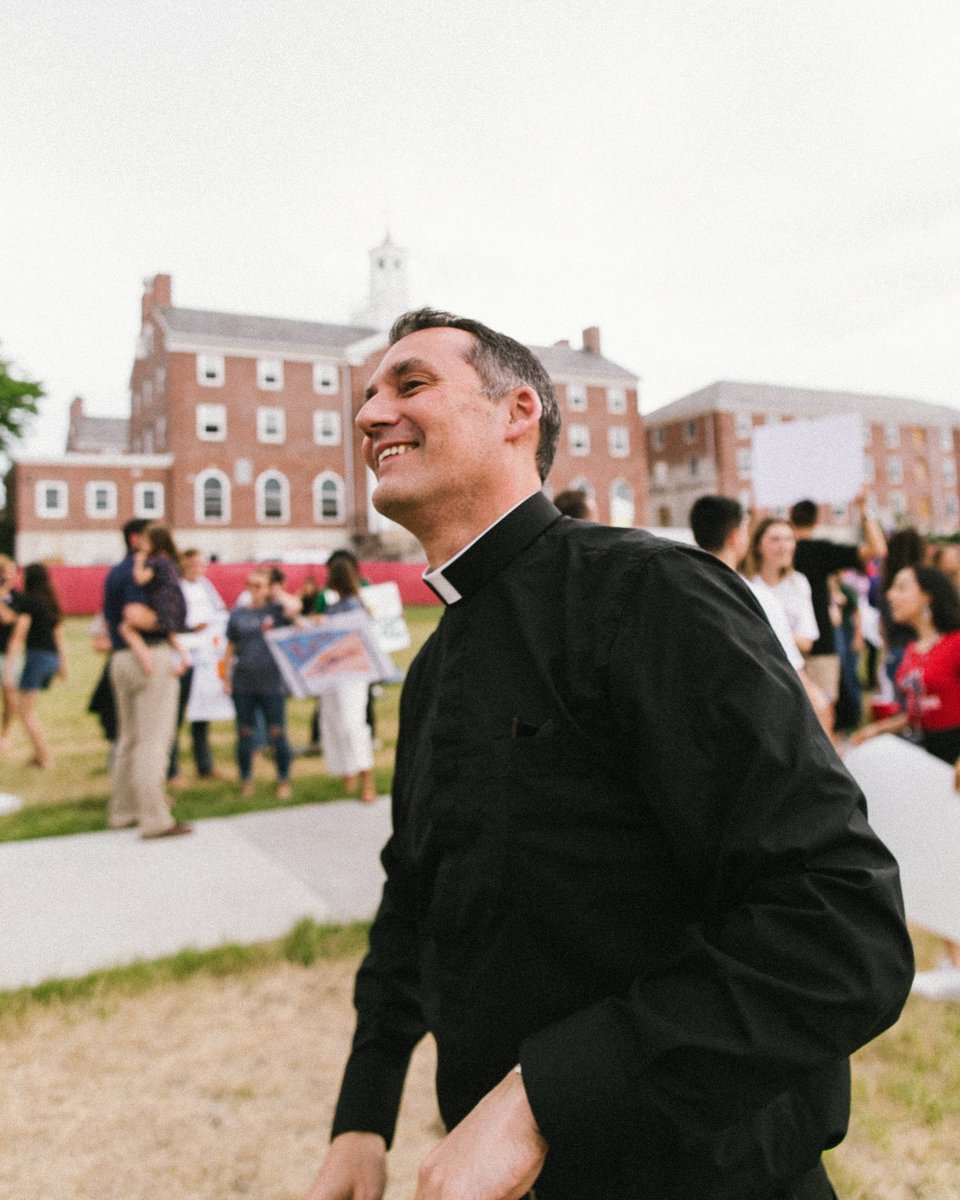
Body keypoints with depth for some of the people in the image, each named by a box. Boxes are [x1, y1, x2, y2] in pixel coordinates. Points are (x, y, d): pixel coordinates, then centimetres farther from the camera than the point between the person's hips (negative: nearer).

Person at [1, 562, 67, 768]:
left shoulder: (26, 600, -8)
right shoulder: (52, 602, 14)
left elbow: (19, 635, -13)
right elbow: (59, 635, 19)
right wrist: (63, 664, 25)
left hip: (36, 656, -7)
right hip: (52, 657, 7)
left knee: (25, 711, 0)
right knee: (29, 709, 19)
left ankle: (44, 760, -2)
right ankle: (40, 754, 16)